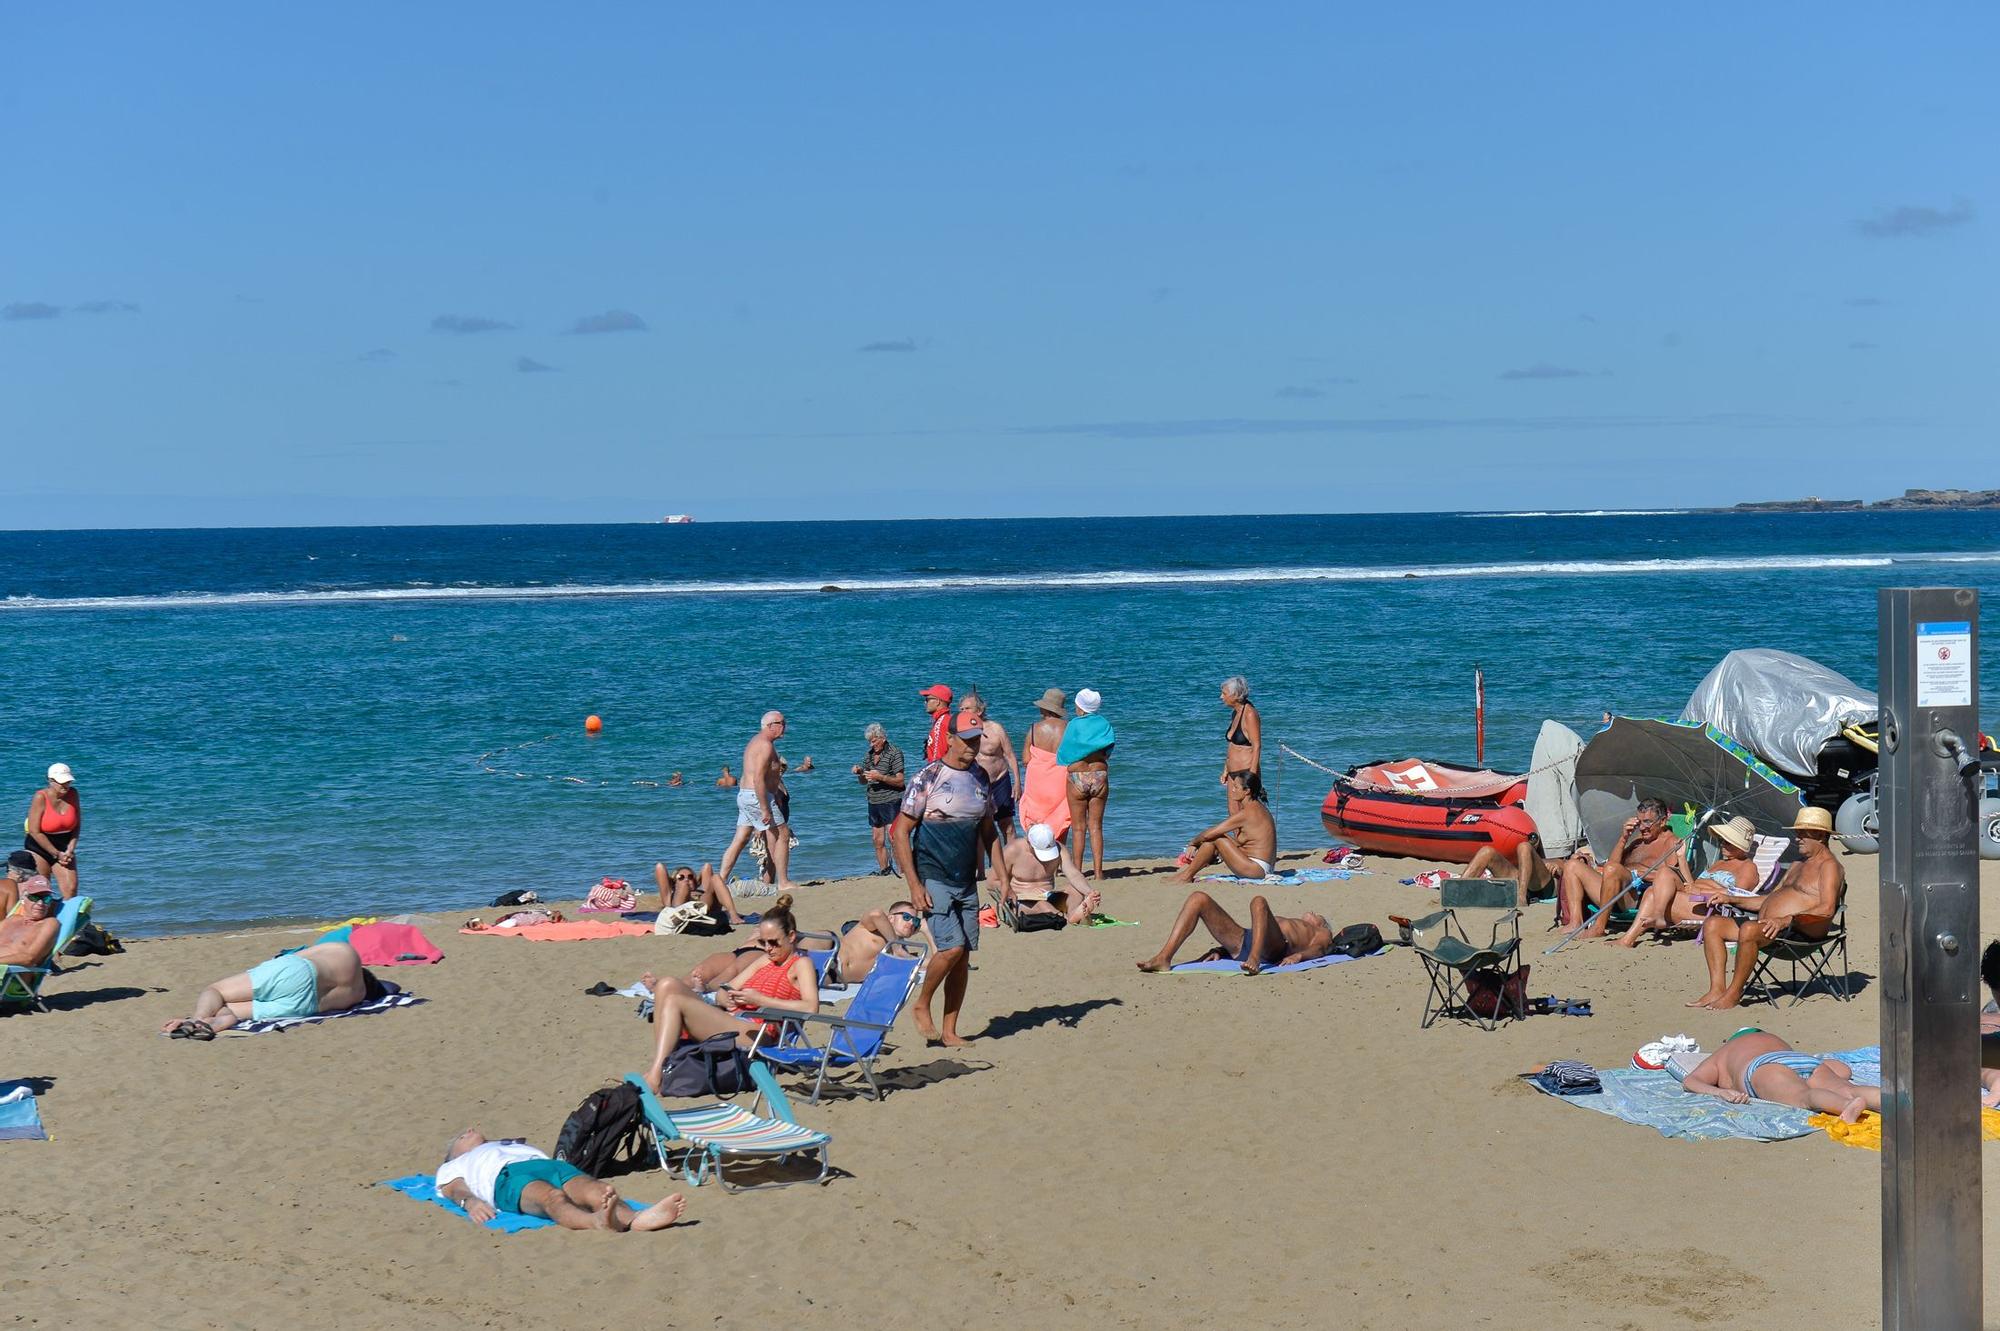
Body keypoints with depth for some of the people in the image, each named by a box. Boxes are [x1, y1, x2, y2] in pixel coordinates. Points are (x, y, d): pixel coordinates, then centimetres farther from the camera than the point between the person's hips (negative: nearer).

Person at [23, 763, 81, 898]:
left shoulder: (73, 794, -4)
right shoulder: (40, 797, -17)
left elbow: (77, 825, 4)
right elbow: (35, 831, -17)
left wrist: (70, 849, -9)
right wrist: (56, 854, -14)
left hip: (64, 848, 4)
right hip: (39, 849, -4)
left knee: (71, 889, -9)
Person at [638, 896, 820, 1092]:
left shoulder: (801, 963, 4)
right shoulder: (765, 960, 28)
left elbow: (811, 1007, -15)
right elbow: (725, 989, 26)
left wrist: (760, 1000, -14)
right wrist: (726, 997, 0)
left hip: (754, 1031, -9)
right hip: (730, 1020, 9)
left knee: (674, 1001, -22)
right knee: (669, 985, -9)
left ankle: (654, 1077, -26)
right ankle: (656, 1067, -21)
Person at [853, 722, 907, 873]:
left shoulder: (894, 753, -7)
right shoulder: (869, 754, 12)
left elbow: (899, 781, -10)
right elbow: (863, 782, 20)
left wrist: (881, 777, -22)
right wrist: (859, 773, -2)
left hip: (891, 802, -7)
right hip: (873, 803, 7)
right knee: (878, 842, 8)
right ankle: (883, 872, 15)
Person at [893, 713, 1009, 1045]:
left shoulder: (980, 778, 10)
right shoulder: (928, 777, -10)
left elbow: (988, 831, 19)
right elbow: (901, 831, -10)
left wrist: (1002, 876, 9)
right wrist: (914, 885, -15)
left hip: (967, 882, 6)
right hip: (933, 880, -6)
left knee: (963, 957, 5)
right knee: (952, 947, -18)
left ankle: (950, 1031, 14)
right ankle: (921, 1008, 5)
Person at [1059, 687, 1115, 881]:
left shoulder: (1073, 725, -6)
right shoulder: (1104, 725, 3)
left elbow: (1062, 754, -3)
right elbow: (1108, 752, 8)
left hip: (1077, 778, -2)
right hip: (1100, 776, 2)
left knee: (1079, 828, 4)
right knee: (1096, 827, 6)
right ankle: (1098, 872, 2)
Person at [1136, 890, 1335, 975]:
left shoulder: (1322, 934, 30)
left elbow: (1316, 949, 4)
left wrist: (1298, 955, -19)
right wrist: (1220, 950, 13)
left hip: (1271, 948, -6)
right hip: (1240, 944, 6)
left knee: (1259, 902, -34)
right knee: (1198, 898, -10)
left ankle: (1255, 959, -54)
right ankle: (1165, 958, -29)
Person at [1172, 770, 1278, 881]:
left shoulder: (1247, 813, -18)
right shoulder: (1257, 808, 12)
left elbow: (1209, 834, -14)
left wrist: (1193, 843, 3)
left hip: (1257, 869, -10)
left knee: (1215, 838, -10)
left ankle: (1187, 876, 1)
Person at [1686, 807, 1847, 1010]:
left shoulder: (1828, 866, -3)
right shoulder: (1798, 865, 29)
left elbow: (1827, 910, -17)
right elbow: (1770, 899, 31)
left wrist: (1787, 920, -29)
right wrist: (1731, 900, 19)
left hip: (1798, 931, -10)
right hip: (1767, 925, 10)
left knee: (1749, 930, -37)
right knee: (1713, 924, -1)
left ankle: (1734, 992, -23)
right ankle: (1717, 989, -13)